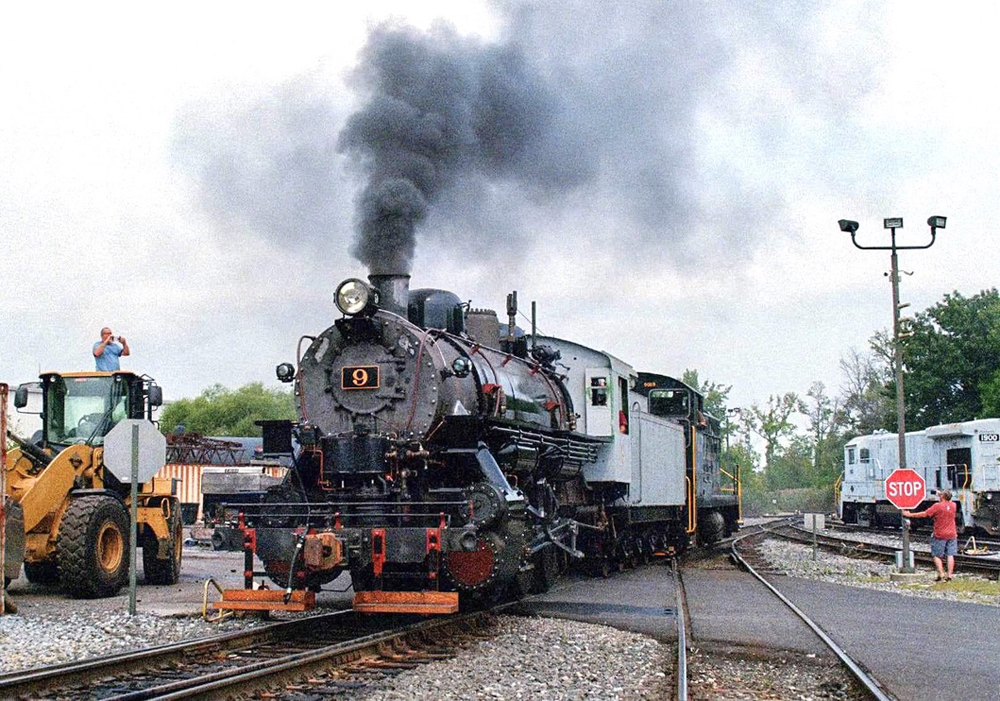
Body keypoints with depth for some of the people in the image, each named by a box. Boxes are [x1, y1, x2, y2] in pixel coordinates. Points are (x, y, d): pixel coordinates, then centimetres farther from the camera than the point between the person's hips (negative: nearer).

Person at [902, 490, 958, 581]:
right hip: (952, 534, 5)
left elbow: (924, 514, -13)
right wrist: (941, 493, 33)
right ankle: (949, 575, 1)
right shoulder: (953, 505, 1)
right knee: (950, 555, 4)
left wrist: (910, 515, -5)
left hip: (940, 535, -5)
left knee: (936, 555, 5)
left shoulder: (937, 506, -15)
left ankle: (941, 574, -3)